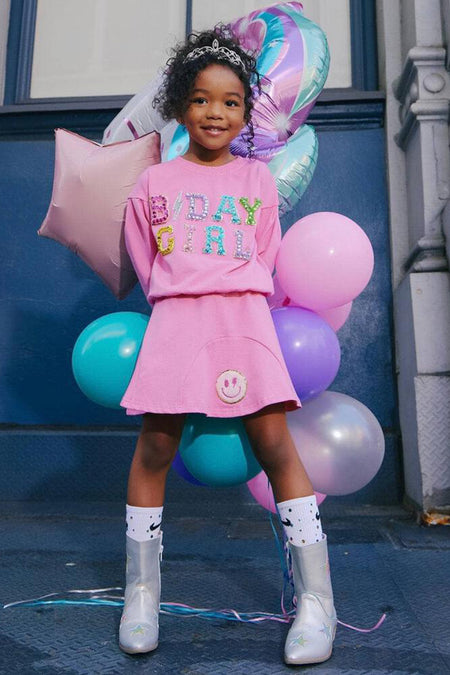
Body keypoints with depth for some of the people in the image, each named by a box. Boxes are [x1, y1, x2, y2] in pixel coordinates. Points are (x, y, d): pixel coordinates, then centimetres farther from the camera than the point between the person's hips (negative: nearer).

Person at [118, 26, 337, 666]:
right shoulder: (156, 182, 13)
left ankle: (316, 598, 1)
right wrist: (183, 301, 11)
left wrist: (232, 302, 10)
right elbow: (146, 263, 17)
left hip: (244, 316, 0)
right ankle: (141, 592, 16)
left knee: (274, 441, -10)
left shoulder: (258, 179, 14)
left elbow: (265, 259, 16)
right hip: (175, 319, 1)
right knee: (154, 447, -2)